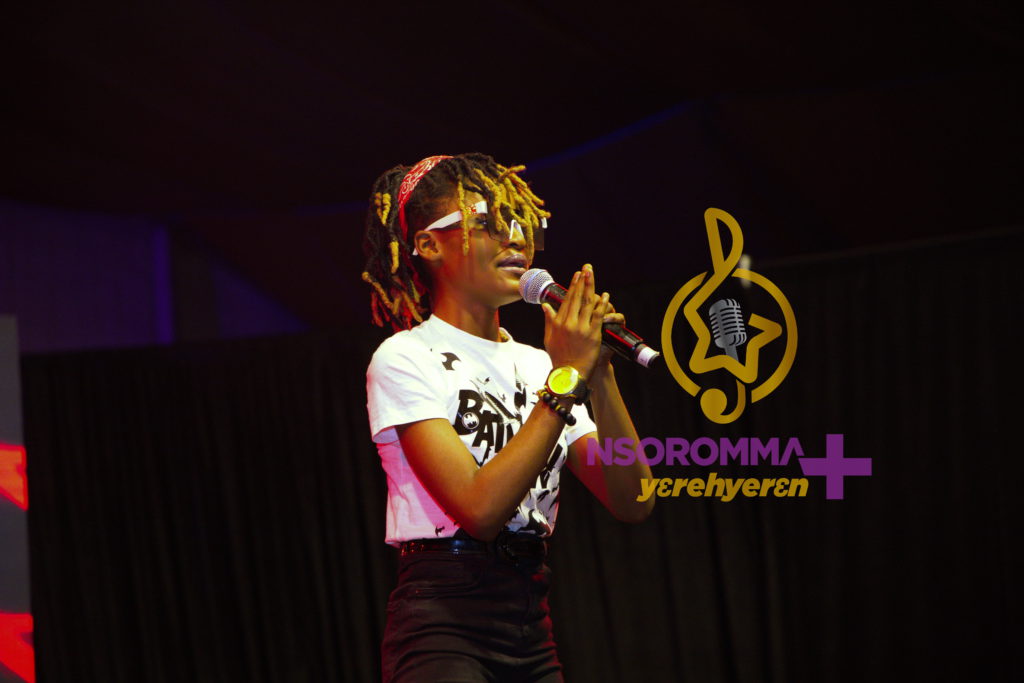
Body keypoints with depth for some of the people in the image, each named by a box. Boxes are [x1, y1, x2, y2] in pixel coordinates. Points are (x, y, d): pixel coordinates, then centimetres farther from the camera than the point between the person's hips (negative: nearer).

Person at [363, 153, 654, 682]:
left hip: (531, 625, 6)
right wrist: (566, 376, -17)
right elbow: (480, 508, -19)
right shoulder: (406, 359, -6)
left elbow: (632, 504, 0)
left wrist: (600, 375, -12)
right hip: (444, 625, -6)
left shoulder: (535, 365, 10)